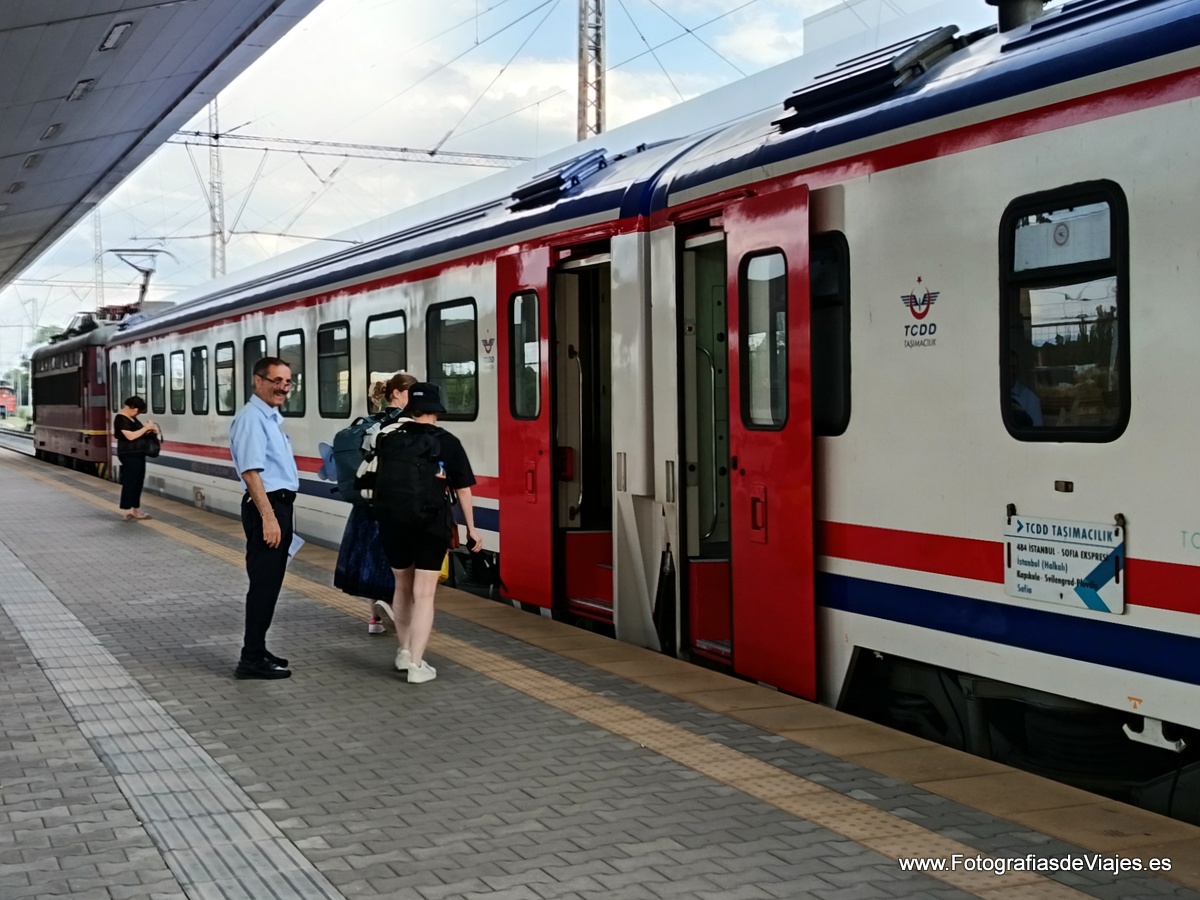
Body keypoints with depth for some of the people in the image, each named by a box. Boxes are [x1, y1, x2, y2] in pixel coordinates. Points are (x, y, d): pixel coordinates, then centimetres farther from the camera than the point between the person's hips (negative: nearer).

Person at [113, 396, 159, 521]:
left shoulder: (132, 417, 15)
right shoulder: (121, 419, -15)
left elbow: (138, 432, 23)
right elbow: (131, 436, -23)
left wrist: (150, 429, 5)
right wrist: (146, 428, -17)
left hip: (138, 454, 10)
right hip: (129, 455, -10)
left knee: (138, 483, 12)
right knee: (129, 482, -6)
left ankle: (136, 510, 18)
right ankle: (127, 511, -1)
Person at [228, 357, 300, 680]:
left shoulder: (272, 417, 16)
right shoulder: (252, 418, -16)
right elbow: (250, 472, -22)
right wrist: (269, 517, -25)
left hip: (279, 506, 10)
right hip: (266, 507, -10)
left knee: (269, 583, 15)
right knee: (264, 583, -6)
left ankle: (256, 651, 24)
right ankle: (252, 659, 0)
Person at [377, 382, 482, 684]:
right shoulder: (448, 442, 0)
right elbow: (463, 489, 0)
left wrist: (381, 518, 23)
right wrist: (471, 528, 7)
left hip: (395, 522, 2)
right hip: (433, 525, -2)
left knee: (403, 587, 21)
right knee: (424, 594, 0)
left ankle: (404, 651, 29)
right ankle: (416, 664, -5)